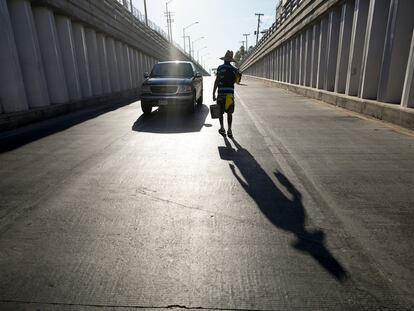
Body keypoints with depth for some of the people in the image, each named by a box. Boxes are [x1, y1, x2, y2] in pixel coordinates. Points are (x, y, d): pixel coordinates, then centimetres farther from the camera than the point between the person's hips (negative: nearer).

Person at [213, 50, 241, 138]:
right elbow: (237, 81, 9)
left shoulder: (220, 68, -4)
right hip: (230, 93, 2)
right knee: (229, 113, 6)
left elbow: (216, 81, -8)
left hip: (221, 93, -2)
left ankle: (222, 128, 16)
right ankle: (229, 130, 3)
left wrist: (213, 93, -6)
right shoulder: (234, 69, 4)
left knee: (220, 112, 12)